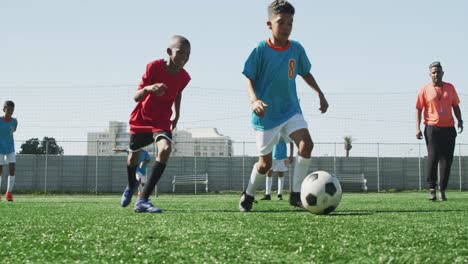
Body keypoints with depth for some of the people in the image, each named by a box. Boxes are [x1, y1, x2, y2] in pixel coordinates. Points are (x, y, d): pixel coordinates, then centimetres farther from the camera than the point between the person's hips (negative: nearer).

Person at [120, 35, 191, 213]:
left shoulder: (184, 77, -9)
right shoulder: (154, 67, -21)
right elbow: (136, 97, -25)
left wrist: (177, 114, 18)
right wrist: (148, 88, -45)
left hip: (162, 121, 1)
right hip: (141, 119, -1)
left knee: (165, 148, -28)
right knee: (133, 155, 16)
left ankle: (143, 200, -29)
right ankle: (131, 186, 53)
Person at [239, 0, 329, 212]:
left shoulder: (296, 49, -1)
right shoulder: (260, 50, -13)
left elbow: (305, 73, 16)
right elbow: (249, 80, -12)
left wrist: (320, 93, 6)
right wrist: (254, 100, -31)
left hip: (290, 109, 3)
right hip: (266, 114, -3)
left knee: (306, 143, -22)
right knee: (265, 163, 5)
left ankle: (296, 194, -9)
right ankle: (248, 195, 34)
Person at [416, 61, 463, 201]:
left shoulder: (450, 88, 10)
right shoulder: (424, 90, 1)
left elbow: (455, 106, 16)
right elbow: (419, 109, 1)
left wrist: (460, 121, 4)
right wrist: (418, 128, -7)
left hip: (449, 128, 3)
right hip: (432, 128, -3)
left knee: (447, 160, 2)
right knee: (433, 158, -7)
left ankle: (442, 189, 10)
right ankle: (432, 188, 3)